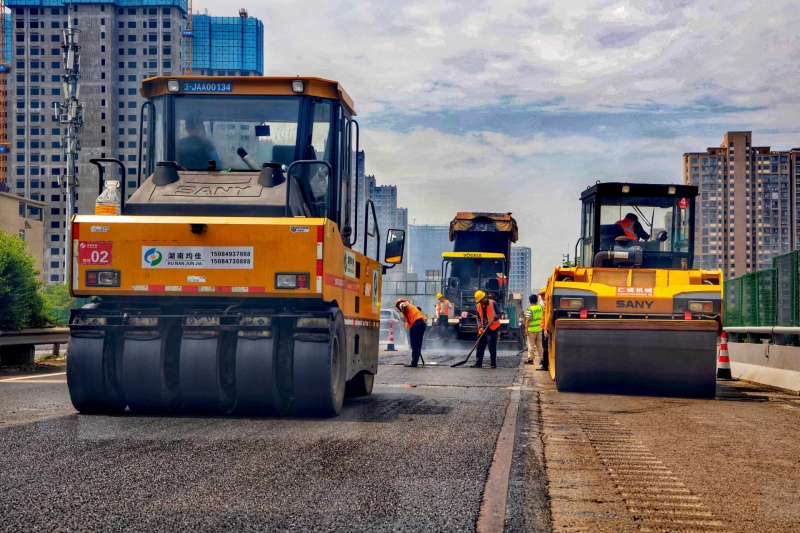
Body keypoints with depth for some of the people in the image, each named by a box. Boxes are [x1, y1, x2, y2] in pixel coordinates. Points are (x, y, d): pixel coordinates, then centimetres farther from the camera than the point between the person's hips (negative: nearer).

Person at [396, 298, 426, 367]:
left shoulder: (402, 304, 10)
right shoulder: (411, 305, 35)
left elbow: (404, 307, -16)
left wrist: (407, 320, -14)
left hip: (415, 324, -8)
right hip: (422, 323, 8)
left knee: (414, 344, -6)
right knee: (418, 344, 11)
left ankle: (414, 362, -7)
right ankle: (415, 362, 15)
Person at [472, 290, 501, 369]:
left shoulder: (493, 303, -7)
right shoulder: (478, 306, 8)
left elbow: (499, 314, -6)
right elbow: (478, 318, 12)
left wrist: (494, 319, -24)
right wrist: (480, 327, -3)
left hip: (492, 328, -5)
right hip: (483, 329, 5)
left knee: (492, 347, -5)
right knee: (480, 346, 4)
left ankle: (493, 364, 1)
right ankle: (478, 363, 8)